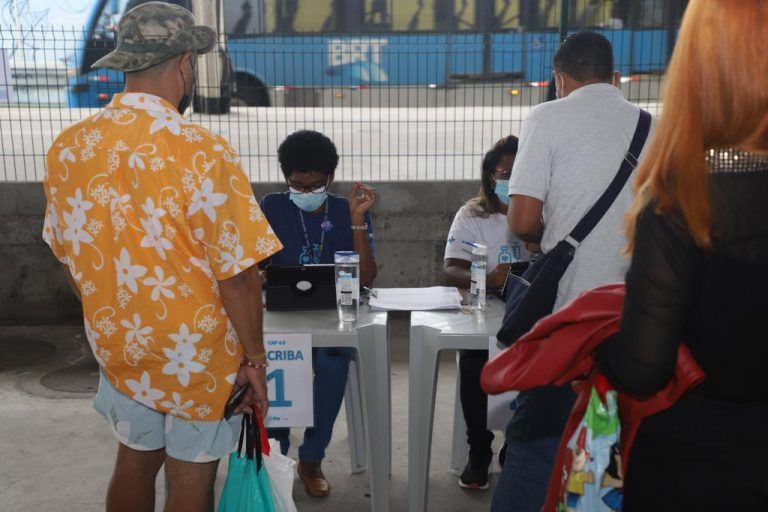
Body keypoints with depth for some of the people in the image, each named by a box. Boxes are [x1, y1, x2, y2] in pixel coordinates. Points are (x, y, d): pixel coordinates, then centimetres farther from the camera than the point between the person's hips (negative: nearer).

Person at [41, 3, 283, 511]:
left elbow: (69, 255, 7)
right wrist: (254, 358, -8)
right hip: (196, 354, -5)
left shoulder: (67, 147, -4)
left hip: (118, 347, 6)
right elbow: (238, 274, -21)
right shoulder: (200, 152, -23)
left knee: (134, 462, 24)